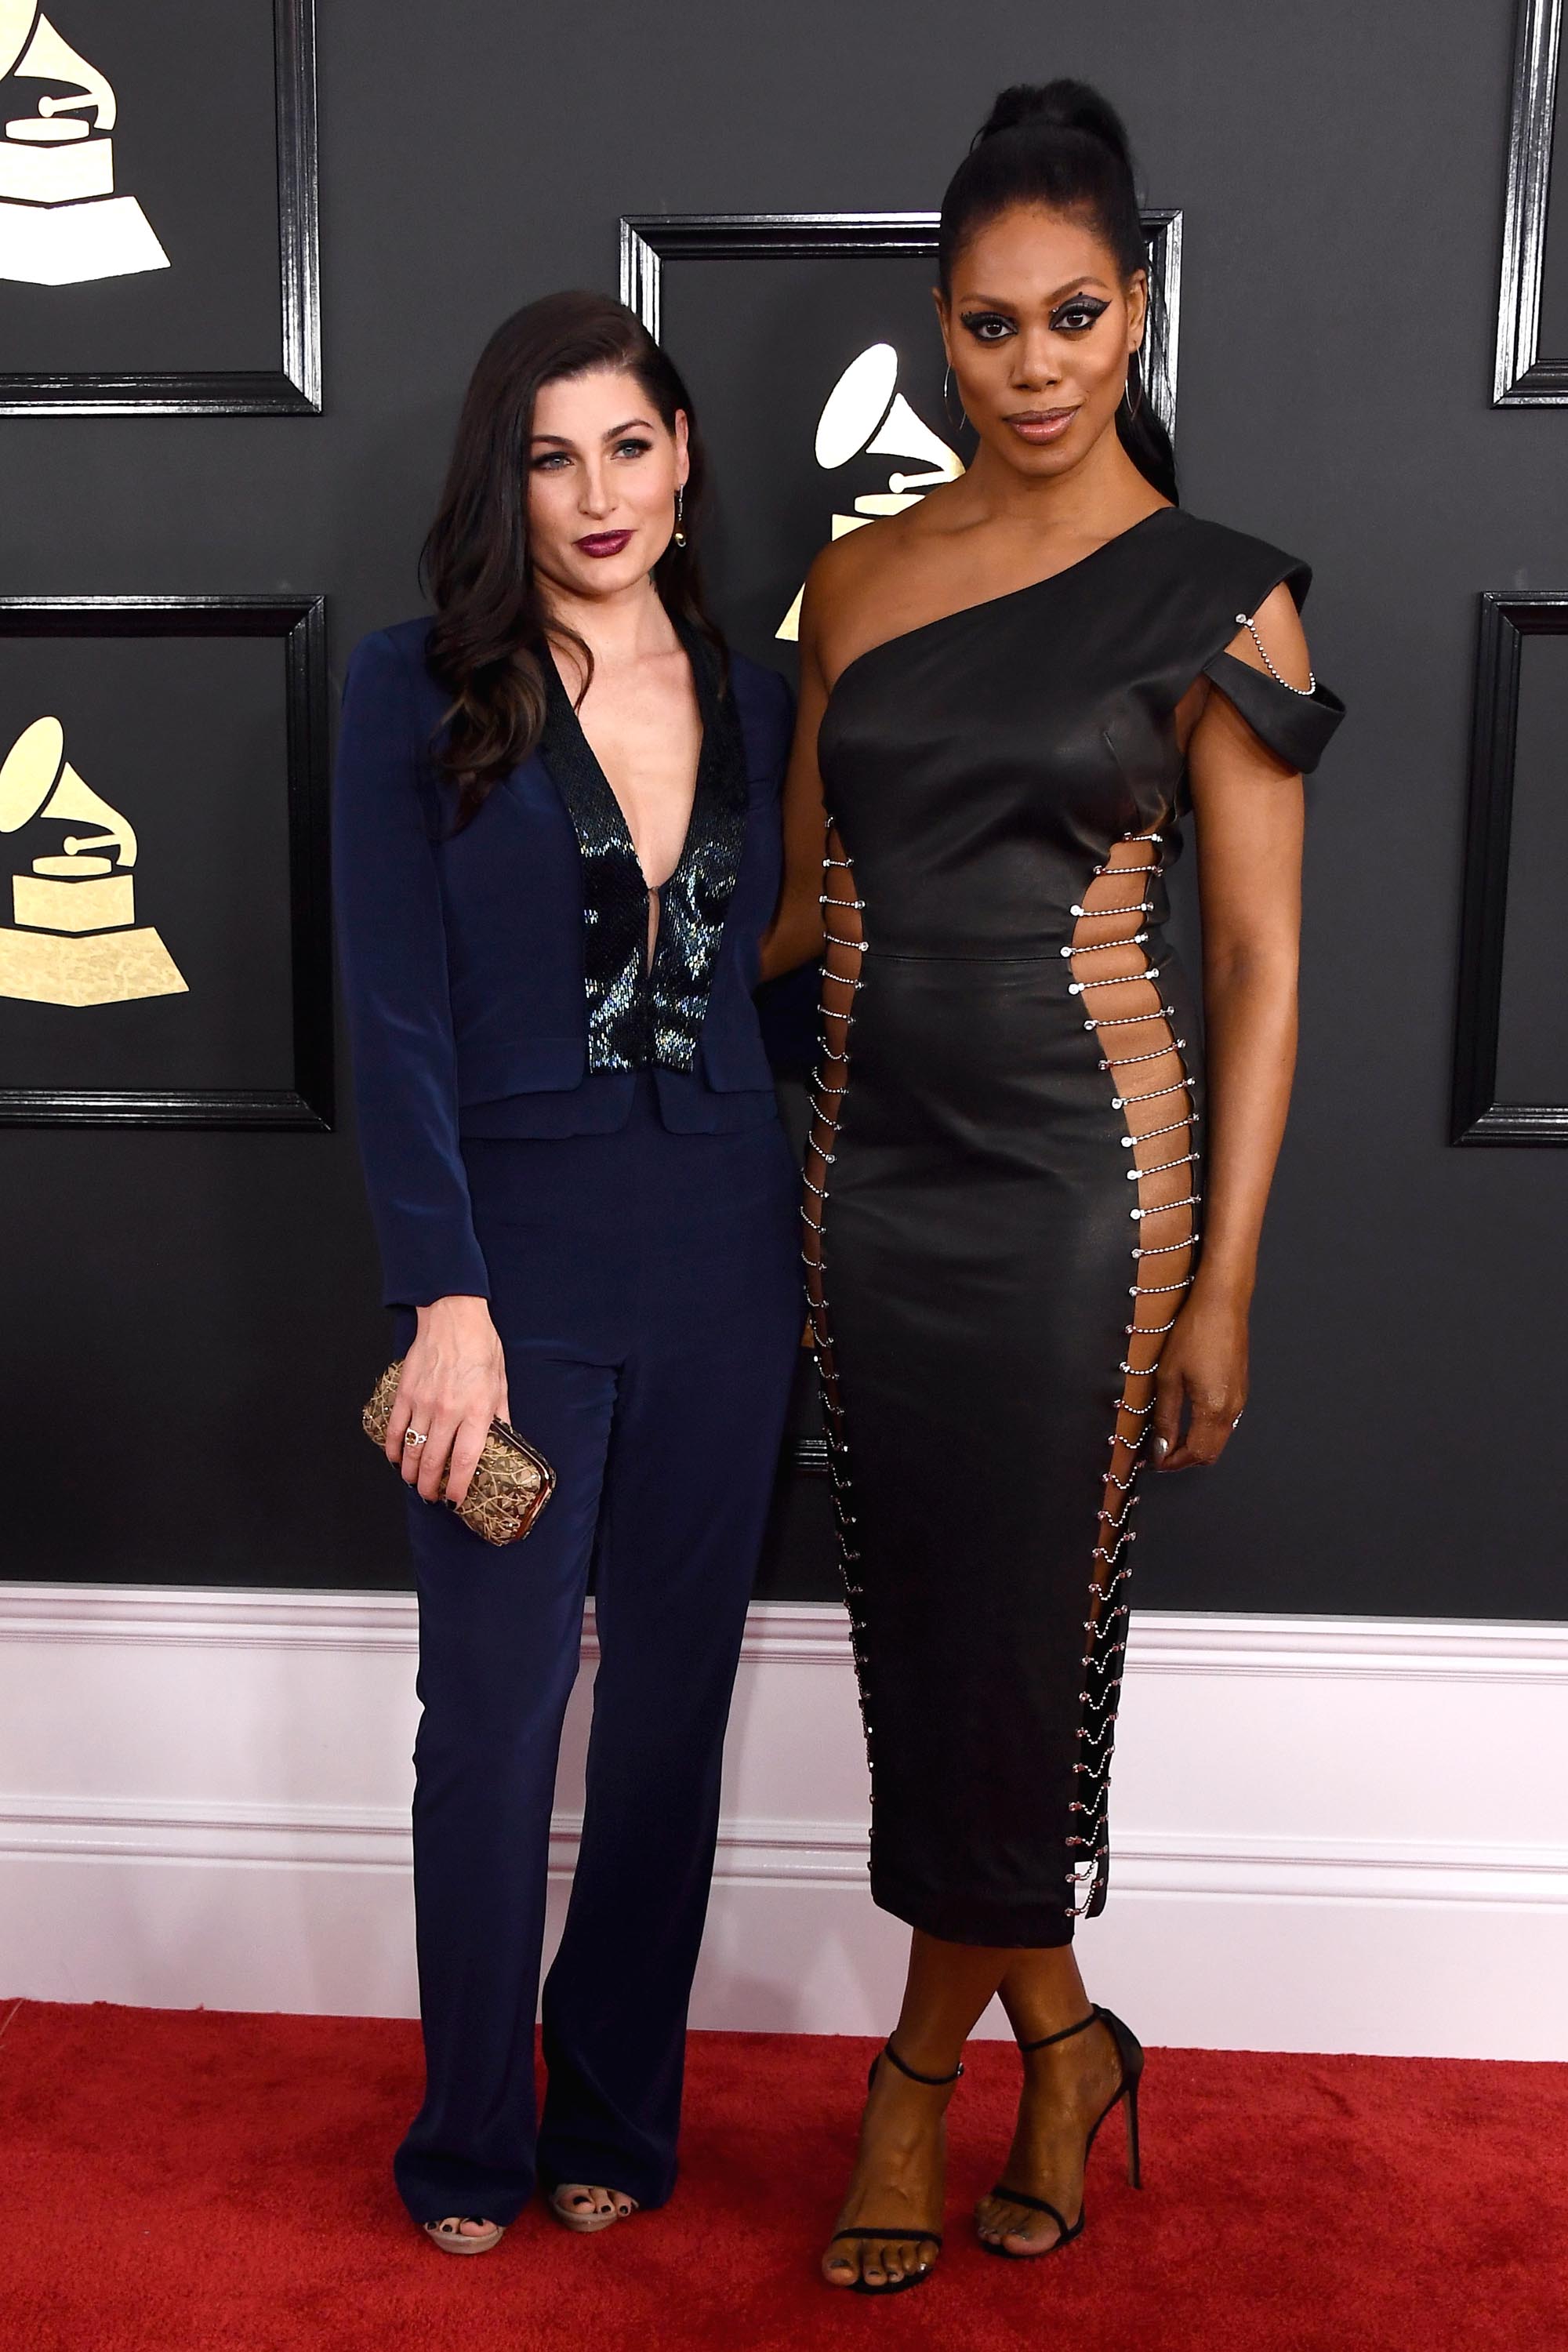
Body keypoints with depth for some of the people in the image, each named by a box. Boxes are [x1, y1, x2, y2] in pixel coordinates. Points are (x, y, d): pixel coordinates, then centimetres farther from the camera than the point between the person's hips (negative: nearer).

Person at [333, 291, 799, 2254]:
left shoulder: (752, 703, 8)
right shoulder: (418, 690, -3)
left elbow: (781, 980, 12)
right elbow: (395, 1016, -8)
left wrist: (820, 1245, 7)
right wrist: (445, 1298, -15)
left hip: (724, 1260, 4)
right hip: (515, 1249, -3)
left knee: (672, 1694, 12)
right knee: (493, 1715, 5)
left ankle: (619, 2115, 31)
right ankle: (475, 2142, 27)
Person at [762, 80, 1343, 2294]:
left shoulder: (1215, 599, -4)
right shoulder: (859, 581, 8)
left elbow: (1263, 965, -5)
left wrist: (1222, 1285, -8)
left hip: (1082, 1175, -4)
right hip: (873, 1160, 4)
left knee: (1020, 1621, 3)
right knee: (919, 1613, 9)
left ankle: (929, 2055, 26)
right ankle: (1053, 2031, 29)